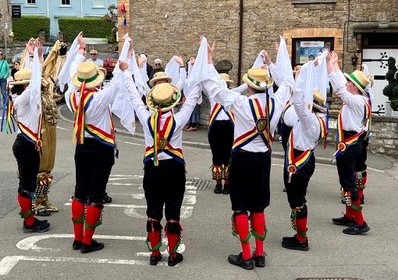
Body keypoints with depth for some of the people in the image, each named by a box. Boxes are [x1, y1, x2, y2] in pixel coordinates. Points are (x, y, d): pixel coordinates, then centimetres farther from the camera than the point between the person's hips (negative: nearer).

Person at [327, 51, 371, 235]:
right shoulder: (358, 99, 7)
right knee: (347, 181, 17)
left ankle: (360, 222, -3)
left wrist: (329, 65, -23)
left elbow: (339, 88, -28)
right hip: (351, 144, 10)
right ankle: (350, 217, 27)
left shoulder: (356, 101, -20)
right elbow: (342, 84, 19)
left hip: (348, 146, -10)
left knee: (348, 183, -6)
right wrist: (335, 64, 22)